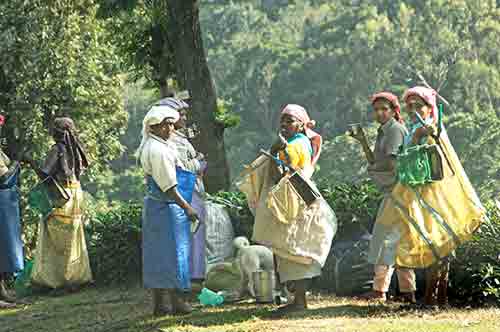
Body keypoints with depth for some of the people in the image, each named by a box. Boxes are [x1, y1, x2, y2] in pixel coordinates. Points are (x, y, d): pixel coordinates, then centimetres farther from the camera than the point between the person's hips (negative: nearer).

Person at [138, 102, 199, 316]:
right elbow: (169, 186, -20)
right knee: (173, 252, -4)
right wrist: (187, 208, -15)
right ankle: (177, 302, -1)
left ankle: (159, 304, 15)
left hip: (154, 204, 10)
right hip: (167, 207, -10)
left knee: (158, 254, 11)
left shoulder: (149, 147, 13)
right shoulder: (158, 150, -18)